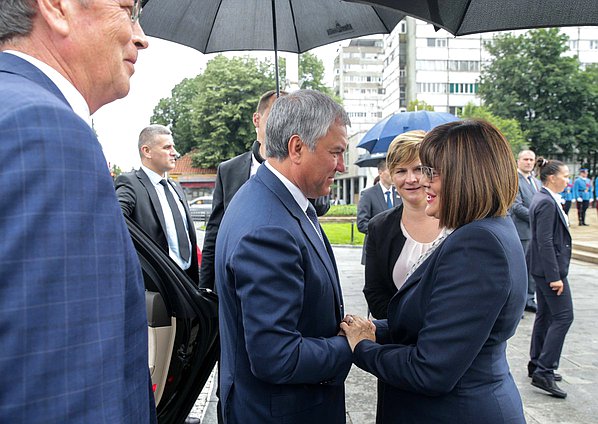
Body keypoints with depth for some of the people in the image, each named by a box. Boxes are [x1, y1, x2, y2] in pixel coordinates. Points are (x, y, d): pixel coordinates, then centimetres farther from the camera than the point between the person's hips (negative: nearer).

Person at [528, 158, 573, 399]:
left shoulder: (545, 200, 13)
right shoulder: (546, 203, -18)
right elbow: (545, 242, -23)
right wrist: (554, 276, -22)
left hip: (543, 269, 10)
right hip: (550, 268, -10)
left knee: (545, 315, 15)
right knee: (563, 316, -6)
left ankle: (537, 365, 26)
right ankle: (544, 372, -3)